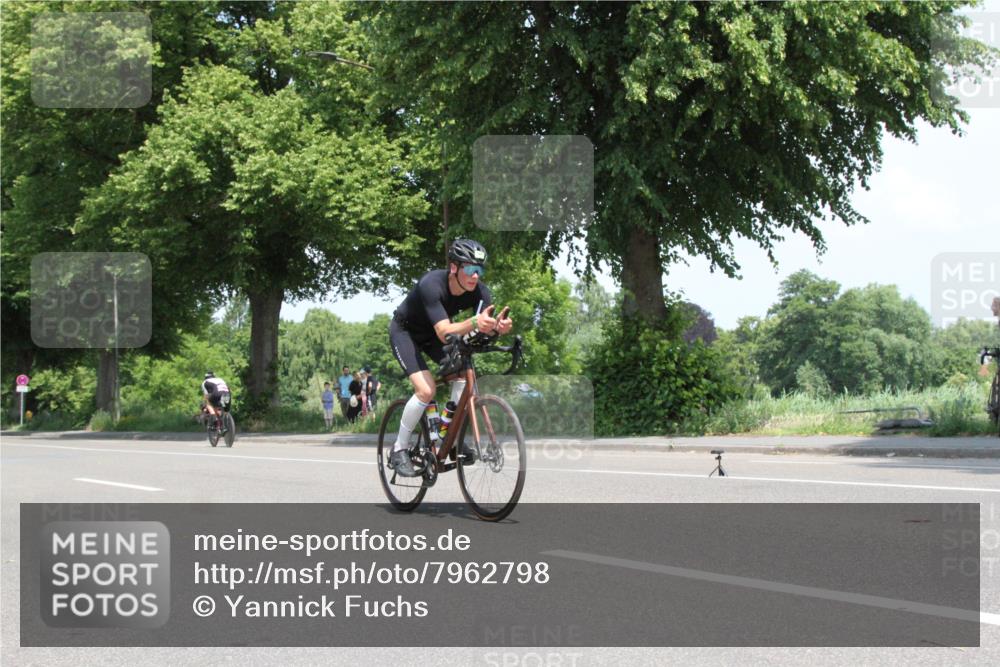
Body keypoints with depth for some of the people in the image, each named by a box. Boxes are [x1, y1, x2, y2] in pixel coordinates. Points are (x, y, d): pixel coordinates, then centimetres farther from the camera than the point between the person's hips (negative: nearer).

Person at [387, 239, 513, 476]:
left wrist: (500, 327, -54)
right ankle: (399, 450, -6)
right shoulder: (431, 285, -38)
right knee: (426, 389, -22)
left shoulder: (478, 291, -22)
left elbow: (489, 323, -30)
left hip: (432, 334, 6)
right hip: (404, 331, -6)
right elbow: (444, 332, -47)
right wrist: (474, 323, -64)